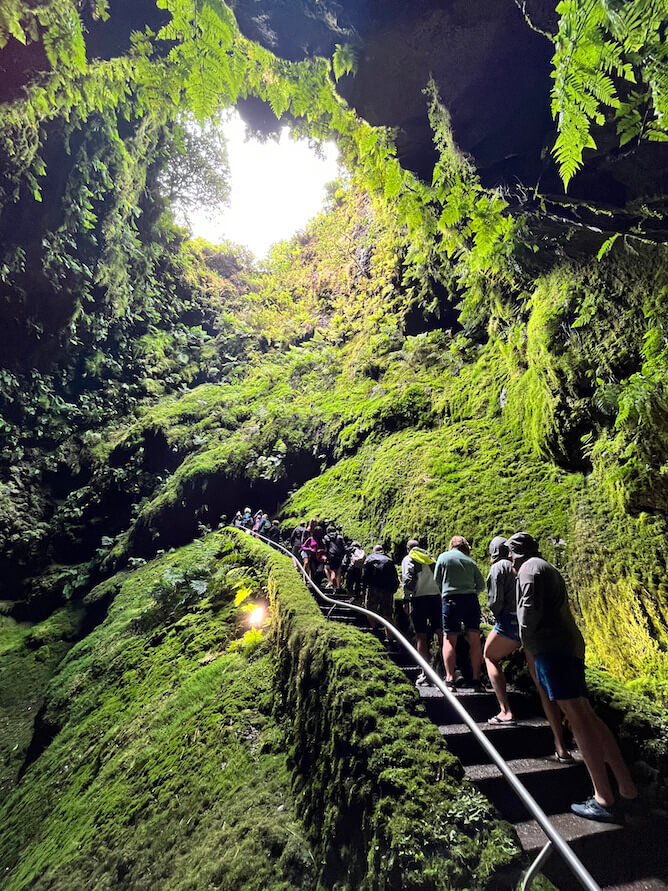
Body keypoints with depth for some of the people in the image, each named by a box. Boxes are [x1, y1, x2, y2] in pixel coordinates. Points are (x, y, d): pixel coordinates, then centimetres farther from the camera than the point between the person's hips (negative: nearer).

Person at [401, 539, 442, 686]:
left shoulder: (408, 559, 7)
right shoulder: (431, 558, 21)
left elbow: (407, 580, -5)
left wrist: (406, 600, -3)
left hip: (419, 598, -4)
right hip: (436, 597, 4)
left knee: (421, 636, -1)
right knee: (440, 633, 7)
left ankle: (425, 673, -3)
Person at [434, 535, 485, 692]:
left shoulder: (443, 557, 5)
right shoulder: (471, 561, 12)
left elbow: (436, 581, 8)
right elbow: (481, 585, 10)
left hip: (451, 600, -3)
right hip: (471, 601, 3)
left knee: (449, 640, 0)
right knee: (474, 640, 8)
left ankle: (450, 680, -9)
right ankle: (476, 680, 9)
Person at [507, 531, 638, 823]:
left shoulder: (530, 567, -6)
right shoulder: (548, 568, 24)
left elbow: (530, 608, -16)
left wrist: (527, 636, 1)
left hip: (552, 648, -10)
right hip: (569, 646, 10)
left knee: (576, 715, -9)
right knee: (586, 714, 11)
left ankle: (604, 800, -7)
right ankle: (627, 788, 13)